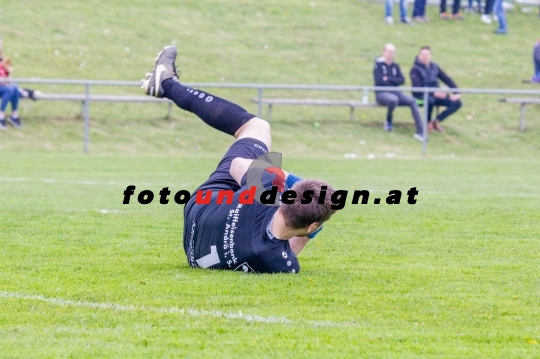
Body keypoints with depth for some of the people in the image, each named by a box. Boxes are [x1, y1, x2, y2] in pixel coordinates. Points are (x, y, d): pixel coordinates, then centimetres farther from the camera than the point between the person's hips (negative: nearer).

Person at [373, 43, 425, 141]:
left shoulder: (395, 66, 15)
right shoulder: (379, 65, 0)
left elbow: (402, 80, 2)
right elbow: (379, 81, -12)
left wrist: (388, 79, -10)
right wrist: (394, 81, -3)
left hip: (395, 92, 5)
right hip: (382, 93, -5)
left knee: (412, 101, -21)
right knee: (394, 99, -40)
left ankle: (420, 131, -25)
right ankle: (388, 121, -9)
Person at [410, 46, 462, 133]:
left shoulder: (434, 67, 11)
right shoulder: (415, 69, -7)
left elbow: (447, 79, 13)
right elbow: (417, 88, -18)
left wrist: (456, 93, -2)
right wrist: (434, 93, -28)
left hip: (436, 94, 6)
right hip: (421, 95, -6)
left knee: (457, 103, -13)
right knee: (430, 99, -42)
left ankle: (436, 121, -4)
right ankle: (428, 122, -14)